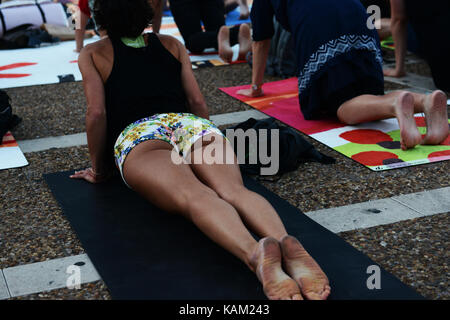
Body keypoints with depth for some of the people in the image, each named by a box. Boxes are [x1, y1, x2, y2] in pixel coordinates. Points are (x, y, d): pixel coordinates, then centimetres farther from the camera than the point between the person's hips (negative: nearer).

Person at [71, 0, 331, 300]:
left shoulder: (92, 54, 23)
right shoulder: (172, 44, 31)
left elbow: (97, 113, 11)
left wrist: (98, 170, 20)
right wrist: (206, 145, 38)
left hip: (137, 135, -3)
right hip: (192, 125, 3)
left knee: (193, 196, -30)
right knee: (233, 189, -23)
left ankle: (255, 253, -60)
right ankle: (286, 243, -55)